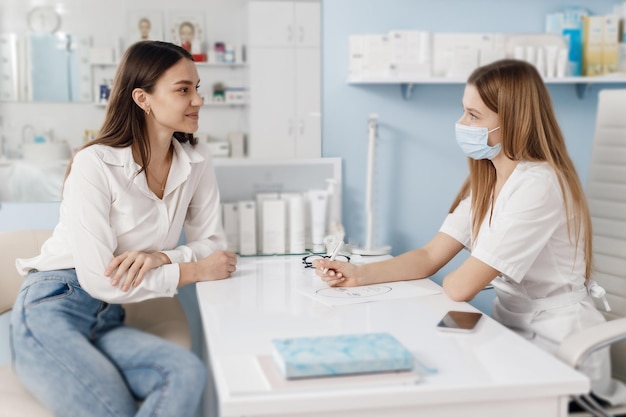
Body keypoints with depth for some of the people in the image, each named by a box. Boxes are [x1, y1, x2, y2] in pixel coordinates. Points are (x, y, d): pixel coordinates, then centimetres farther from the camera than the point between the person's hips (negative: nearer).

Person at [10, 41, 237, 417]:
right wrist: (195, 270, -12)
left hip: (107, 322, 5)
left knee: (188, 374, -26)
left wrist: (161, 257, -15)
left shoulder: (196, 161, 2)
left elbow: (212, 244, 6)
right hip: (51, 313, -5)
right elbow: (101, 280, -18)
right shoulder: (95, 165, -14)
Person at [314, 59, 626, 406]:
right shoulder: (485, 182, 6)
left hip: (558, 353, -7)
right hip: (513, 334, 7)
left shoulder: (538, 185, -23)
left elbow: (458, 287, -24)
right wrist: (358, 275, -10)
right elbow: (428, 258, 2)